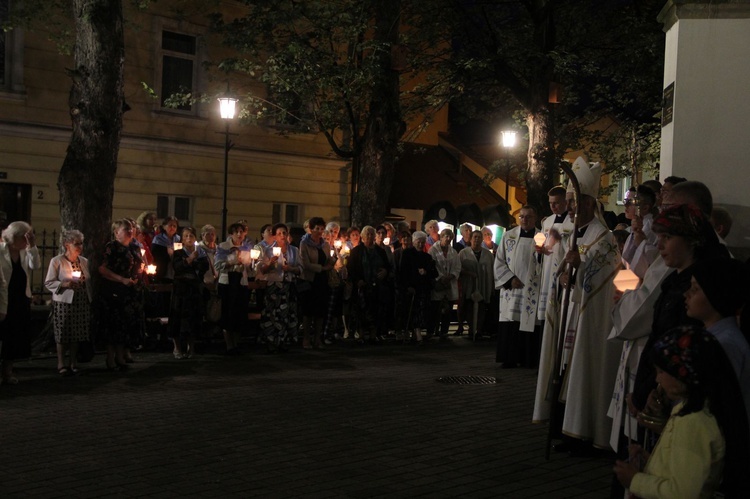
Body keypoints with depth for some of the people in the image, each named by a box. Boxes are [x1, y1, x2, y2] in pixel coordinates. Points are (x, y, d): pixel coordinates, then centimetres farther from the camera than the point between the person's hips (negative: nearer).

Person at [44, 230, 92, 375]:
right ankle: (61, 364, 10)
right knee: (62, 334, 0)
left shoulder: (84, 261, 11)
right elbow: (48, 283, -6)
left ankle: (73, 363, 16)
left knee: (76, 334, 7)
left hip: (82, 303, 4)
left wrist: (90, 300, 13)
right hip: (63, 303, -4)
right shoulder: (56, 261, -5)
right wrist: (64, 284, -22)